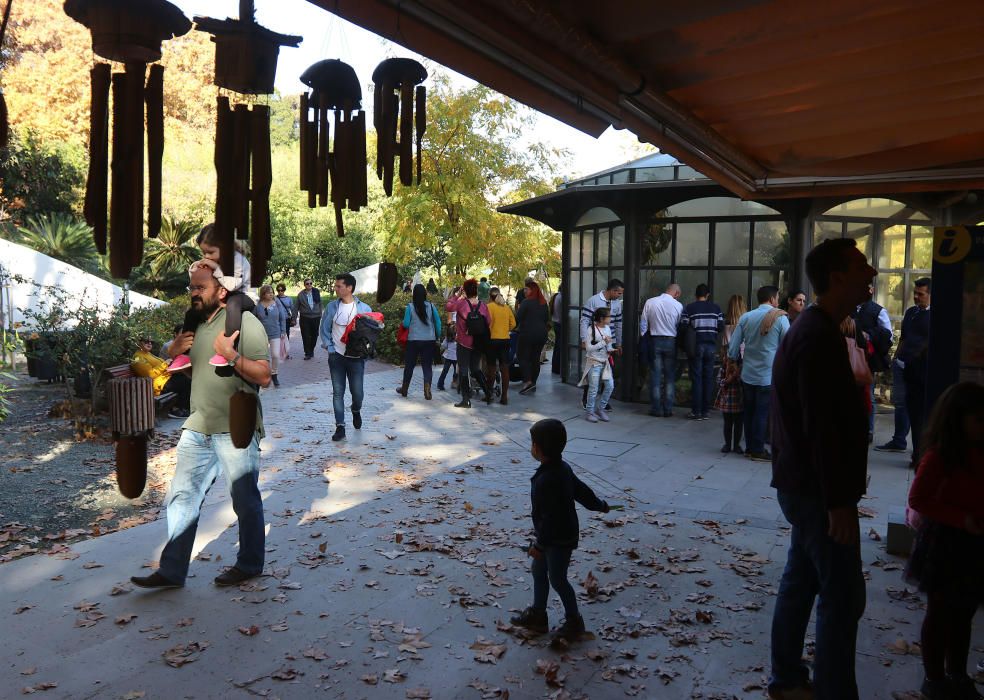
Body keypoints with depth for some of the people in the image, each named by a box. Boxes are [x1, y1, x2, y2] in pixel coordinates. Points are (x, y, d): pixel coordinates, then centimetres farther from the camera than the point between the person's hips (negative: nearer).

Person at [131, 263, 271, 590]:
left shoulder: (245, 322, -11)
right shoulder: (195, 324, 12)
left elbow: (264, 376, -16)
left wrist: (231, 355, -26)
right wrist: (176, 353, 5)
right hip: (198, 427, 7)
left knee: (245, 501, 6)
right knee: (181, 497, 9)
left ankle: (249, 564, 24)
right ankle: (172, 571, 18)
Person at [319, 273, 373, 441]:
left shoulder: (364, 308, -4)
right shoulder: (332, 306, 1)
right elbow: (325, 329, 5)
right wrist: (330, 348, -4)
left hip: (356, 357, -1)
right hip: (337, 356, 1)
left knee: (357, 392, 1)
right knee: (338, 392, 2)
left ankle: (356, 411, 35)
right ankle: (340, 427, 9)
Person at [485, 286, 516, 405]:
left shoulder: (489, 307, -7)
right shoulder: (507, 307, 6)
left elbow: (487, 323, -15)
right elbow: (513, 324, 7)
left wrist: (487, 334, 0)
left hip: (492, 339, -4)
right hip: (505, 340, 4)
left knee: (491, 368, 5)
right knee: (504, 368, 5)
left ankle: (489, 395, 11)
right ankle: (504, 397, 7)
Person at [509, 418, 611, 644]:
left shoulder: (548, 479, -32)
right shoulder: (561, 468, -2)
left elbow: (551, 517, -30)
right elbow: (581, 489, 12)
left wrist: (539, 544, -24)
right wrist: (598, 505, 28)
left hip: (559, 540, -10)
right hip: (554, 535, 10)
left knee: (557, 579, 7)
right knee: (538, 572, 19)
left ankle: (574, 622, 25)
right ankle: (537, 616, 34)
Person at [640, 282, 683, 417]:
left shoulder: (650, 302, -3)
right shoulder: (678, 305, -7)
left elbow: (643, 324, 0)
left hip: (655, 340, 1)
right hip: (670, 341, -1)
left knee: (655, 375, 6)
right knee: (670, 377, 7)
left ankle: (656, 409, 7)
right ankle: (668, 409, 8)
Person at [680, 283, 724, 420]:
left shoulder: (689, 308, -3)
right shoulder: (716, 308, 5)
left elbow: (683, 327, -7)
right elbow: (721, 327, 3)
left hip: (696, 345, -2)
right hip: (711, 345, 2)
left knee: (696, 378, 1)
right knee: (708, 378, 7)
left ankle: (696, 411, 1)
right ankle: (706, 411, 10)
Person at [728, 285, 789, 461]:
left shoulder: (746, 317, 0)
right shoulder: (780, 318, -9)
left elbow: (733, 348, 1)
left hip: (747, 374, 4)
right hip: (768, 376, -4)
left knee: (749, 412, 13)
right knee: (761, 414, 4)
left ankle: (750, 447, 23)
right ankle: (757, 450, 11)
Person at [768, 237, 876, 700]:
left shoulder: (811, 330, 13)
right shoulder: (819, 338, -20)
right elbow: (822, 429, -25)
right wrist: (839, 501, -22)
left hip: (802, 484, 10)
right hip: (818, 489, -10)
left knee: (801, 580, 17)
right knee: (843, 596, -1)